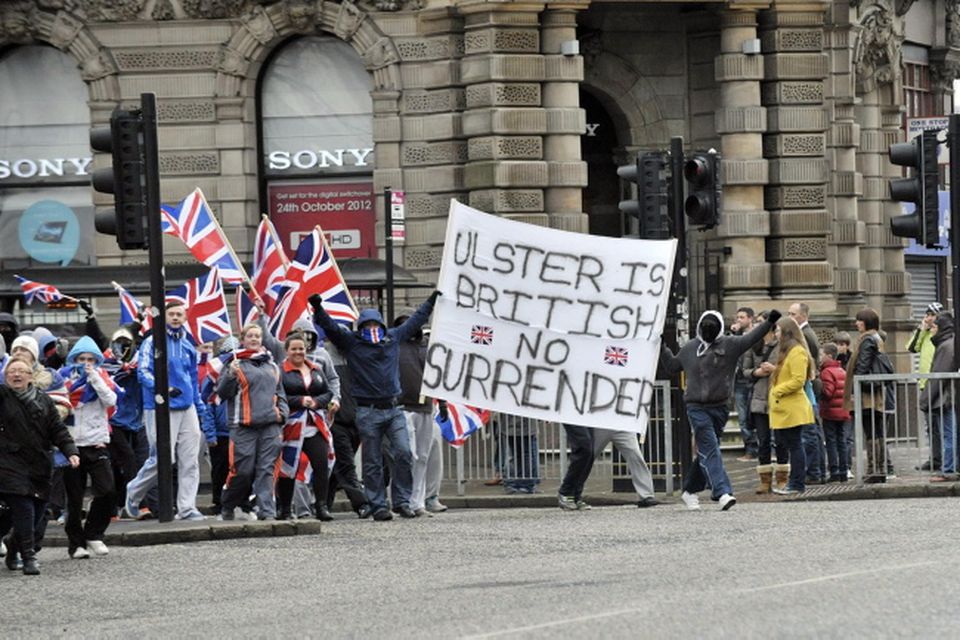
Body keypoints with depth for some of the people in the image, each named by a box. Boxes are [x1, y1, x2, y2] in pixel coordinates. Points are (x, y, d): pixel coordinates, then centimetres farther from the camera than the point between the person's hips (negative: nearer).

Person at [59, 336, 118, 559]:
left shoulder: (101, 377, 8)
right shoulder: (65, 377, 4)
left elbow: (111, 400, -10)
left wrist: (94, 377, -11)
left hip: (97, 444, 1)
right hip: (72, 445, 0)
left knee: (107, 492, -11)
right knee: (74, 498, 3)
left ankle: (93, 534, 7)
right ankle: (76, 543, 13)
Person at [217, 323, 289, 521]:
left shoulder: (272, 366, 20)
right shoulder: (235, 364, 3)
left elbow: (280, 393, 28)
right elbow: (223, 393, -4)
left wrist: (282, 412, 11)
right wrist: (230, 376, -20)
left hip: (270, 425, 4)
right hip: (244, 427, -4)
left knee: (266, 469, -4)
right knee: (243, 471, -5)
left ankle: (267, 511, -7)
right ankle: (226, 508, 14)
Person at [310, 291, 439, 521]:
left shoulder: (393, 338, 12)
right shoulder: (351, 342, 2)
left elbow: (415, 321, 26)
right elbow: (330, 327, -7)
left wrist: (431, 302, 33)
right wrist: (318, 308, -22)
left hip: (394, 409, 3)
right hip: (368, 412, -3)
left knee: (404, 453, -10)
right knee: (373, 463, 1)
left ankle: (402, 501, 1)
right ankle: (378, 506, 7)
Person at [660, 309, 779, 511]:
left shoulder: (730, 345, 3)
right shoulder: (690, 349, 7)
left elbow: (750, 338, -8)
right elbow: (672, 366, 22)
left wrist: (768, 322, -19)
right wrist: (662, 349, 15)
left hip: (719, 407, 2)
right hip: (696, 408, -2)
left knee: (706, 452, 12)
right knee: (710, 450, -13)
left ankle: (690, 491, 28)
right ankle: (722, 492, -21)